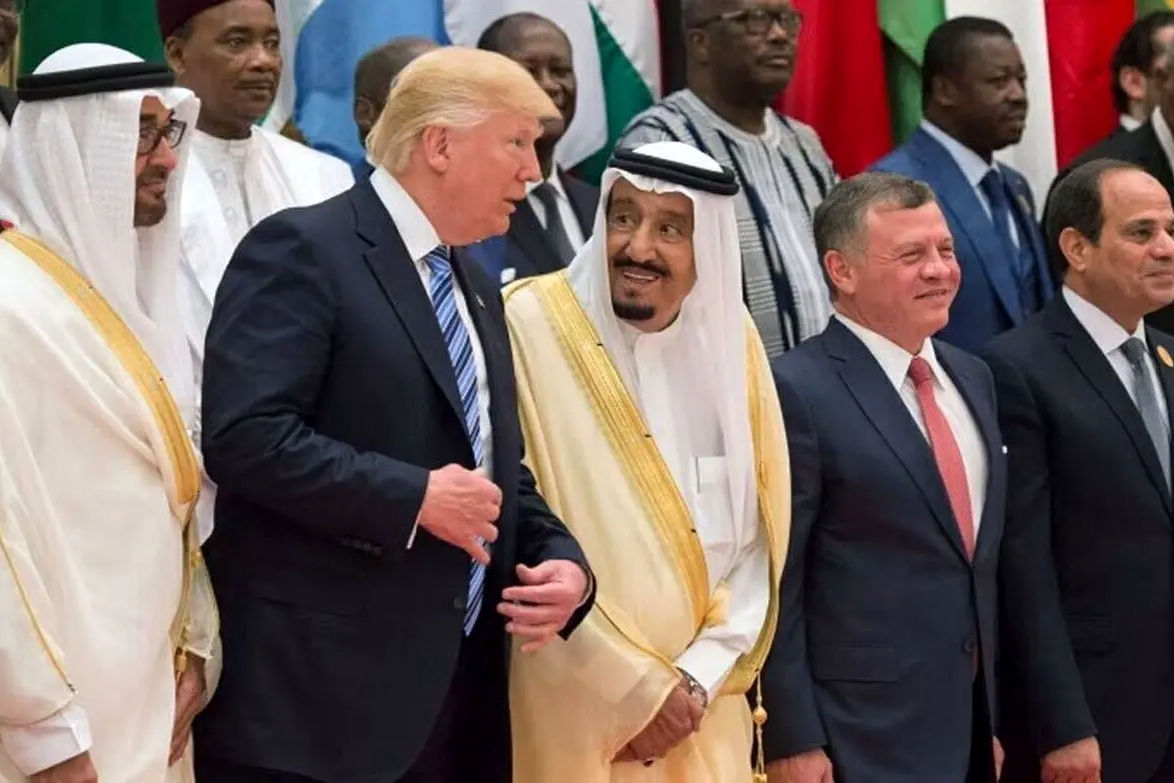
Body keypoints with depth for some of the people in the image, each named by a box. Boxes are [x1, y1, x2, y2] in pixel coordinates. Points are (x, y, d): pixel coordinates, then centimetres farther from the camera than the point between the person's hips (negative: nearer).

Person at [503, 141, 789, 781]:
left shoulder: (730, 339, 4)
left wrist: (699, 676, -6)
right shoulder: (531, 328, -11)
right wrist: (633, 686, -11)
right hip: (568, 707, -4)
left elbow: (757, 541, 6)